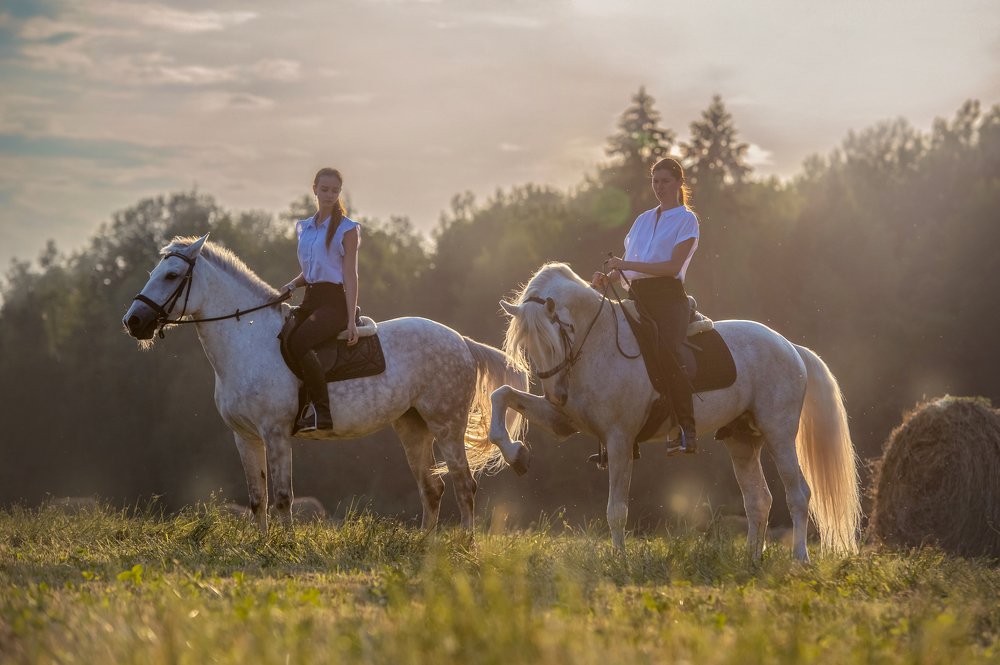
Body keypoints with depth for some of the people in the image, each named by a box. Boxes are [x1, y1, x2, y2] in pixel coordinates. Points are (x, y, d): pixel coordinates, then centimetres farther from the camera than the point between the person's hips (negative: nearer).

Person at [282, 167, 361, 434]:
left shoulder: (347, 229, -3)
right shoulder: (304, 228, 16)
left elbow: (350, 275, -8)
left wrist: (351, 319, -15)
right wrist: (293, 284, 1)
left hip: (333, 302, -7)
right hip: (310, 299, 7)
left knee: (297, 342, -31)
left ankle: (321, 411, -30)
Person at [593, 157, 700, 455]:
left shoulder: (686, 220, 5)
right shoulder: (643, 220, 24)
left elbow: (674, 266, -7)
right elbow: (627, 262, 25)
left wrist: (627, 265, -14)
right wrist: (607, 276, 3)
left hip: (667, 296, -6)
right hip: (636, 296, 6)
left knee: (668, 352, -28)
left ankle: (687, 429, -27)